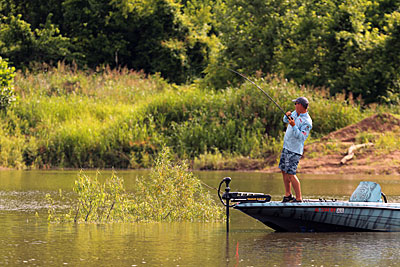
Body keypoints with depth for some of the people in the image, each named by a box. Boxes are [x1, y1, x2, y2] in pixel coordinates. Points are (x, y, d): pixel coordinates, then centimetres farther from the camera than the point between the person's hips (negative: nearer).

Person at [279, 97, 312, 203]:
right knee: (284, 171, 14)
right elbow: (285, 120, 22)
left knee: (290, 174, -13)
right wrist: (287, 116, -1)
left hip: (294, 150, -9)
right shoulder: (295, 113, 8)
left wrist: (293, 126, -32)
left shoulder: (307, 122, -17)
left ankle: (299, 199, -9)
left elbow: (301, 137, -23)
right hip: (286, 146, 9)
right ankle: (288, 195, 26)